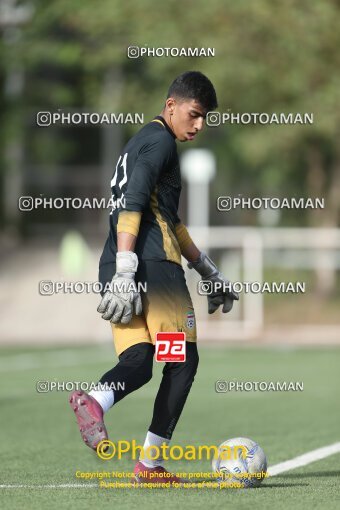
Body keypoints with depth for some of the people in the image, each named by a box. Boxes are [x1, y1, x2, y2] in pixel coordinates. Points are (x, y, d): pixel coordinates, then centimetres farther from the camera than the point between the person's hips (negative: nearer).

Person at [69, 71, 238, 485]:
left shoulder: (140, 142, 28)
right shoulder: (160, 141, -3)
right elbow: (131, 206, -16)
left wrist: (207, 270, 37)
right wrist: (125, 272, -23)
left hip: (115, 267, 9)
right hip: (152, 264, -9)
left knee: (138, 362, 1)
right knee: (183, 358, -1)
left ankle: (94, 400, -31)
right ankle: (151, 463, -7)